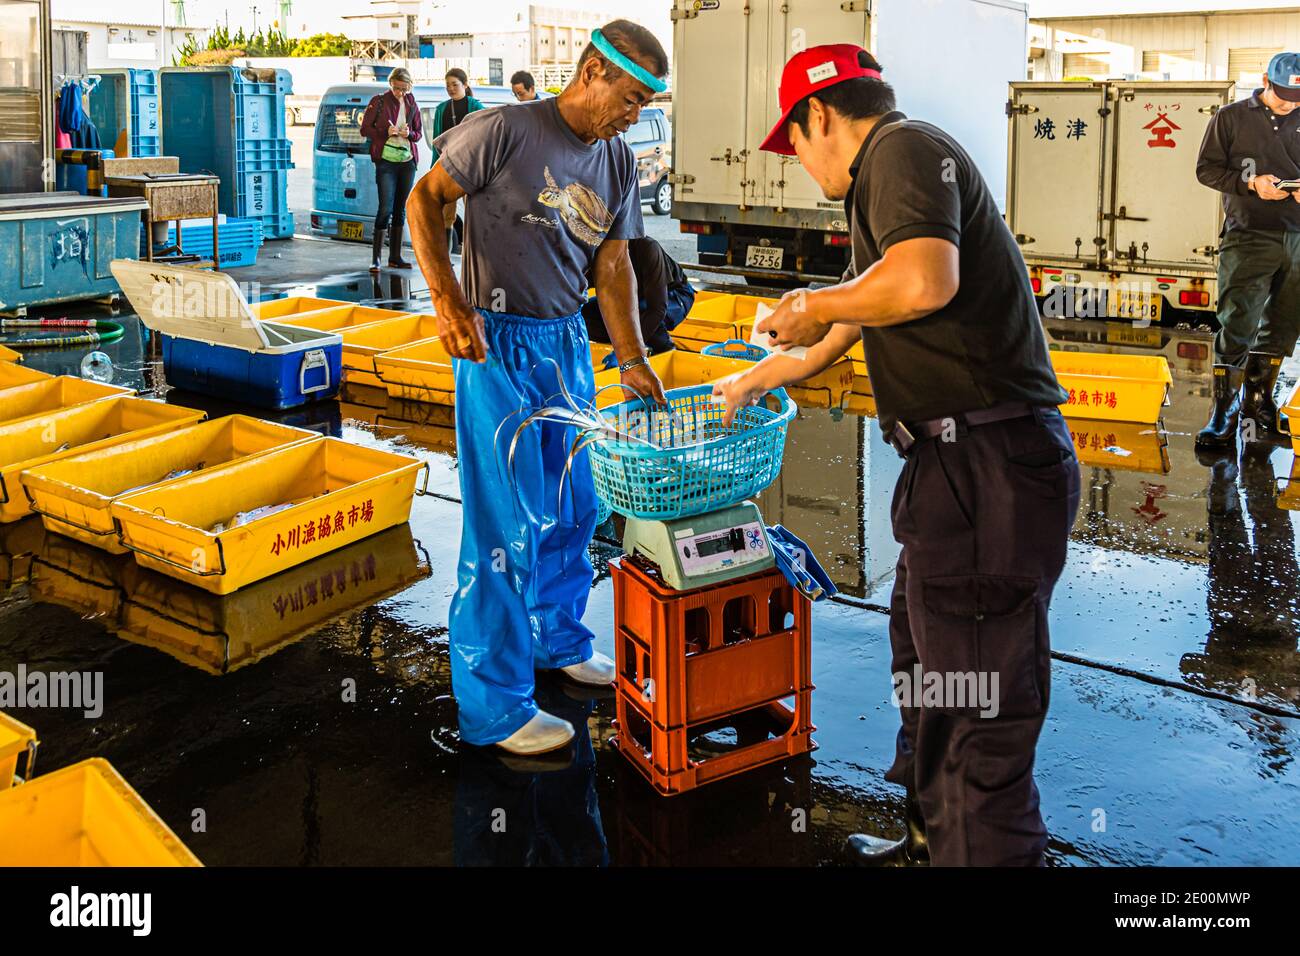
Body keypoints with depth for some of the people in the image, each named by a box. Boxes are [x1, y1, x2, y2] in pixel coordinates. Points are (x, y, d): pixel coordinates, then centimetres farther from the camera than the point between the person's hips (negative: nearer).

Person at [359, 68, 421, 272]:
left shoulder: (411, 104, 11)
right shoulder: (379, 102, 0)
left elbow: (419, 132, 17)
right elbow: (365, 129, 0)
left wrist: (409, 134, -6)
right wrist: (385, 132, -15)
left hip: (407, 162, 5)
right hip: (386, 161, -5)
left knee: (400, 209, 8)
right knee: (386, 208, -12)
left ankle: (395, 257, 15)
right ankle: (375, 258, -9)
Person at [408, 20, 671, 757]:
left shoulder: (618, 160, 9)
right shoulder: (505, 132, -11)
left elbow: (613, 265, 9)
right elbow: (427, 200, -7)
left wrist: (633, 359, 0)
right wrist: (448, 300, -18)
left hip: (569, 343, 7)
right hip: (498, 344, -7)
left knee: (575, 510, 17)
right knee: (507, 526, -5)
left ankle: (559, 640, 40)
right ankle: (495, 707, 5)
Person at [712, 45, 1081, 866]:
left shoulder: (905, 148, -9)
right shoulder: (881, 185, 23)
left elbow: (924, 281, -28)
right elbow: (843, 333, 35)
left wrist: (812, 305, -11)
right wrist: (754, 382, 46)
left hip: (990, 466, -11)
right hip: (961, 463, 11)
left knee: (978, 710, -3)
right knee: (924, 663, 23)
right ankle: (933, 837, 39)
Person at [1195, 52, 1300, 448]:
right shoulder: (1232, 118, 3)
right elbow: (1206, 169, 3)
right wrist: (1251, 184, -12)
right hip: (1249, 237, -4)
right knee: (1237, 325, -9)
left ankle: (1257, 401, 24)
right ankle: (1224, 411, -4)